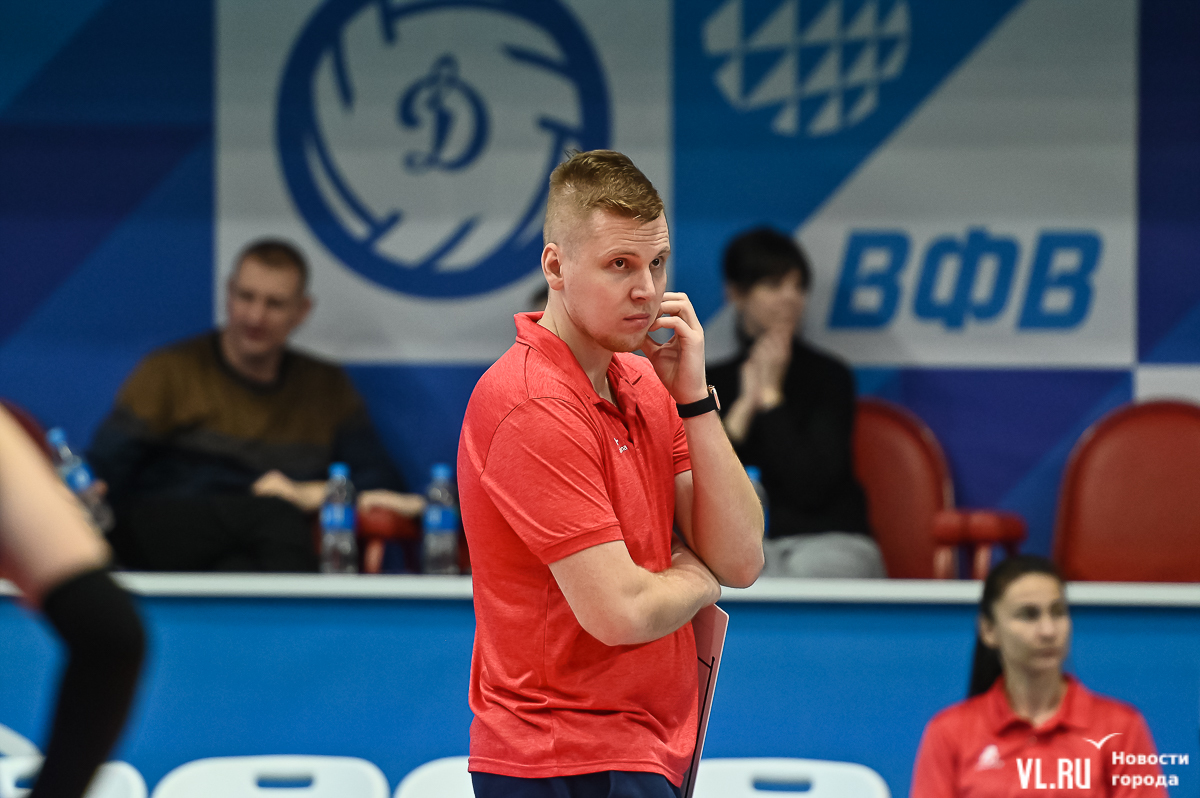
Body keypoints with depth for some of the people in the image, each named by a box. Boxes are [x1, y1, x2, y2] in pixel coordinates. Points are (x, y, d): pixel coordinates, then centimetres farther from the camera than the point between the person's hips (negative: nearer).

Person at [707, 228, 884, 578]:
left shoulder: (828, 375, 4)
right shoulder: (715, 382, 13)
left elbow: (809, 487, -10)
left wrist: (772, 395, -5)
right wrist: (745, 406, -4)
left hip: (831, 540, -2)